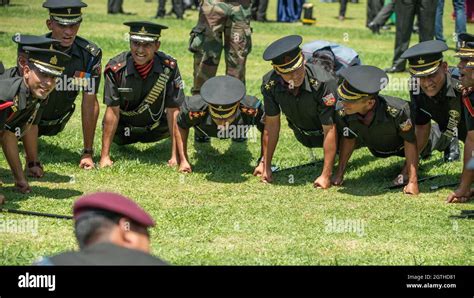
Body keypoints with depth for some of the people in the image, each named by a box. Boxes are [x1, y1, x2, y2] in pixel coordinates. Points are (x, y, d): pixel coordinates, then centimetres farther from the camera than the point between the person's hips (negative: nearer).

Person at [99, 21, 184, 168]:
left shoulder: (169, 67, -23)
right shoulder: (116, 68, -24)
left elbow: (173, 111, -22)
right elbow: (112, 111, -22)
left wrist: (175, 156, -26)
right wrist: (104, 157, -25)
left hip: (156, 127, 0)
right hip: (124, 127, 0)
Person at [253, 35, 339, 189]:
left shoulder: (324, 82, -42)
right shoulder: (270, 83, -29)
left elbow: (330, 130, -38)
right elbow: (271, 124, -18)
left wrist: (326, 175, -39)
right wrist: (266, 165, -16)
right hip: (304, 135, 4)